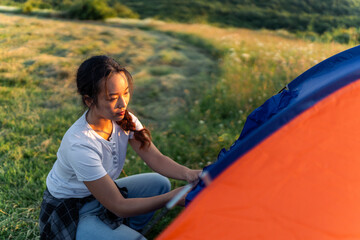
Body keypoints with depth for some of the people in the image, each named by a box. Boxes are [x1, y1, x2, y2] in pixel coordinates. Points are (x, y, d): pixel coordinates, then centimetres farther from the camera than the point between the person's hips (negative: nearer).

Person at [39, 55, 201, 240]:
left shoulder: (124, 119, -14)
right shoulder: (79, 144, -35)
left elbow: (156, 159, -12)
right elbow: (119, 207, -29)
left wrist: (187, 173, -31)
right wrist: (171, 197, -31)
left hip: (102, 193, 7)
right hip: (69, 212, -7)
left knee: (159, 183, -3)